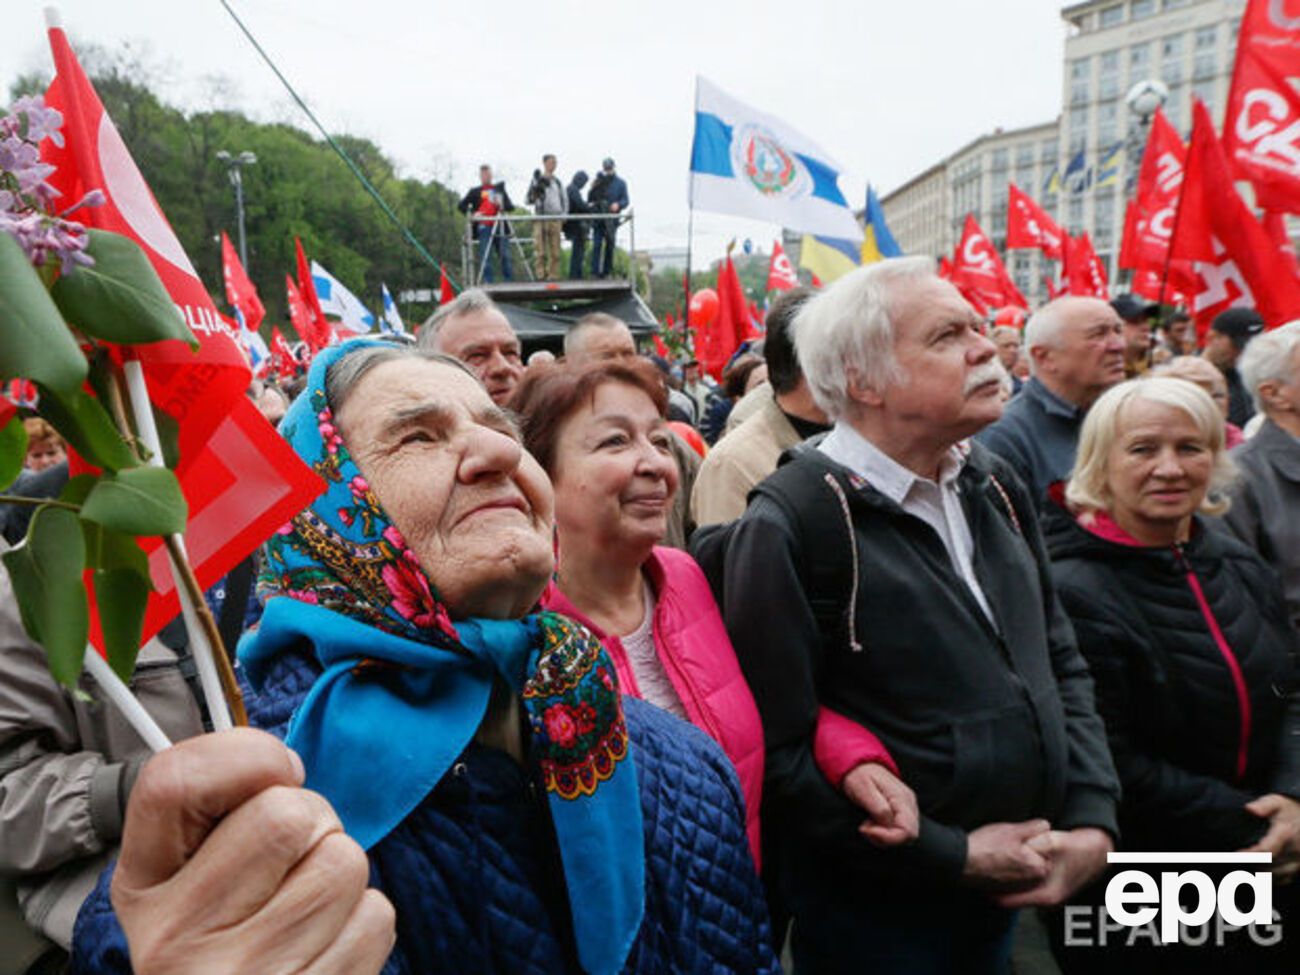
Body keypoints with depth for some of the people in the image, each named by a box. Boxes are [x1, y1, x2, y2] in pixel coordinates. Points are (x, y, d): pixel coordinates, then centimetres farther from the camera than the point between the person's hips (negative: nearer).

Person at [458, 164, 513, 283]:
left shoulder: (499, 189, 18)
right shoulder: (475, 191, 12)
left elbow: (510, 206, 11)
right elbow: (462, 205, 6)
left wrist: (502, 205, -9)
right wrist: (472, 214, -11)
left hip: (500, 227, 2)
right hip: (484, 227, -2)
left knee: (505, 255, 2)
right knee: (485, 257, -7)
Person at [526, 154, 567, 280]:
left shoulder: (558, 181, 18)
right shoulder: (537, 181, 5)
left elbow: (565, 199, 22)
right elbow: (529, 200, -1)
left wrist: (564, 214, 7)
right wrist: (536, 187, -16)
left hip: (556, 218, 4)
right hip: (542, 218, -4)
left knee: (555, 250, 0)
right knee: (541, 250, -8)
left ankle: (554, 275, 3)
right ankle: (541, 274, -7)